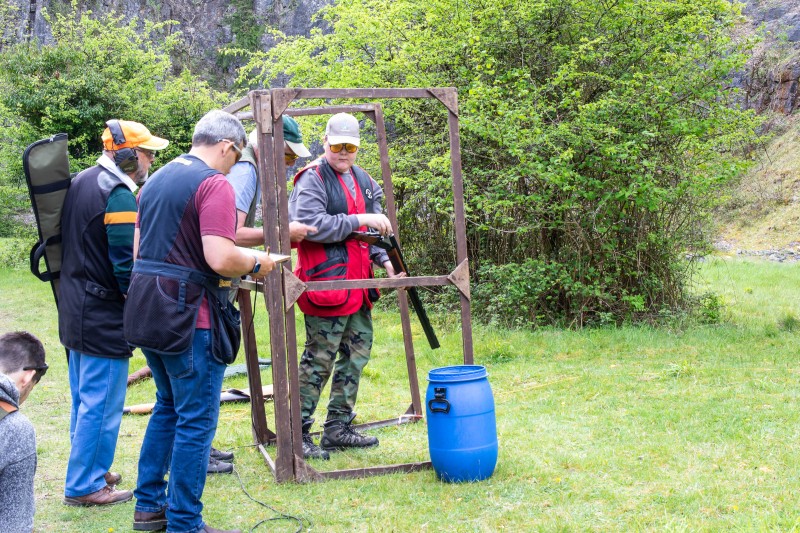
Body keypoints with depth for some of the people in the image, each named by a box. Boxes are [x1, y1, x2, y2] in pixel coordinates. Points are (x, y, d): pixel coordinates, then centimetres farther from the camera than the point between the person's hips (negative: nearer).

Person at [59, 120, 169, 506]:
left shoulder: (80, 182, 11)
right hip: (104, 317, -10)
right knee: (101, 402, -1)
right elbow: (127, 265, -22)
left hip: (75, 311, 10)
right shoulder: (118, 196, -20)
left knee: (84, 398, 19)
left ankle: (88, 470, 31)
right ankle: (84, 485, 7)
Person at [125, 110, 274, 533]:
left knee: (168, 406, 23)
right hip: (189, 315, -9)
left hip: (145, 308, 9)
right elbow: (220, 258, -21)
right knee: (196, 420, 1)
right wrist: (257, 263, -4)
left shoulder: (155, 181, 14)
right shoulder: (214, 184, -13)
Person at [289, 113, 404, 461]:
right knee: (320, 358, -6)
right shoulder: (312, 179, -9)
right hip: (325, 283, -9)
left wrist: (385, 260, 5)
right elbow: (310, 225, -22)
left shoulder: (362, 180, 17)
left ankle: (338, 428, 24)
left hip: (357, 282, 9)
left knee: (358, 350, 14)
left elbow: (374, 228, 21)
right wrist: (359, 221, -23)